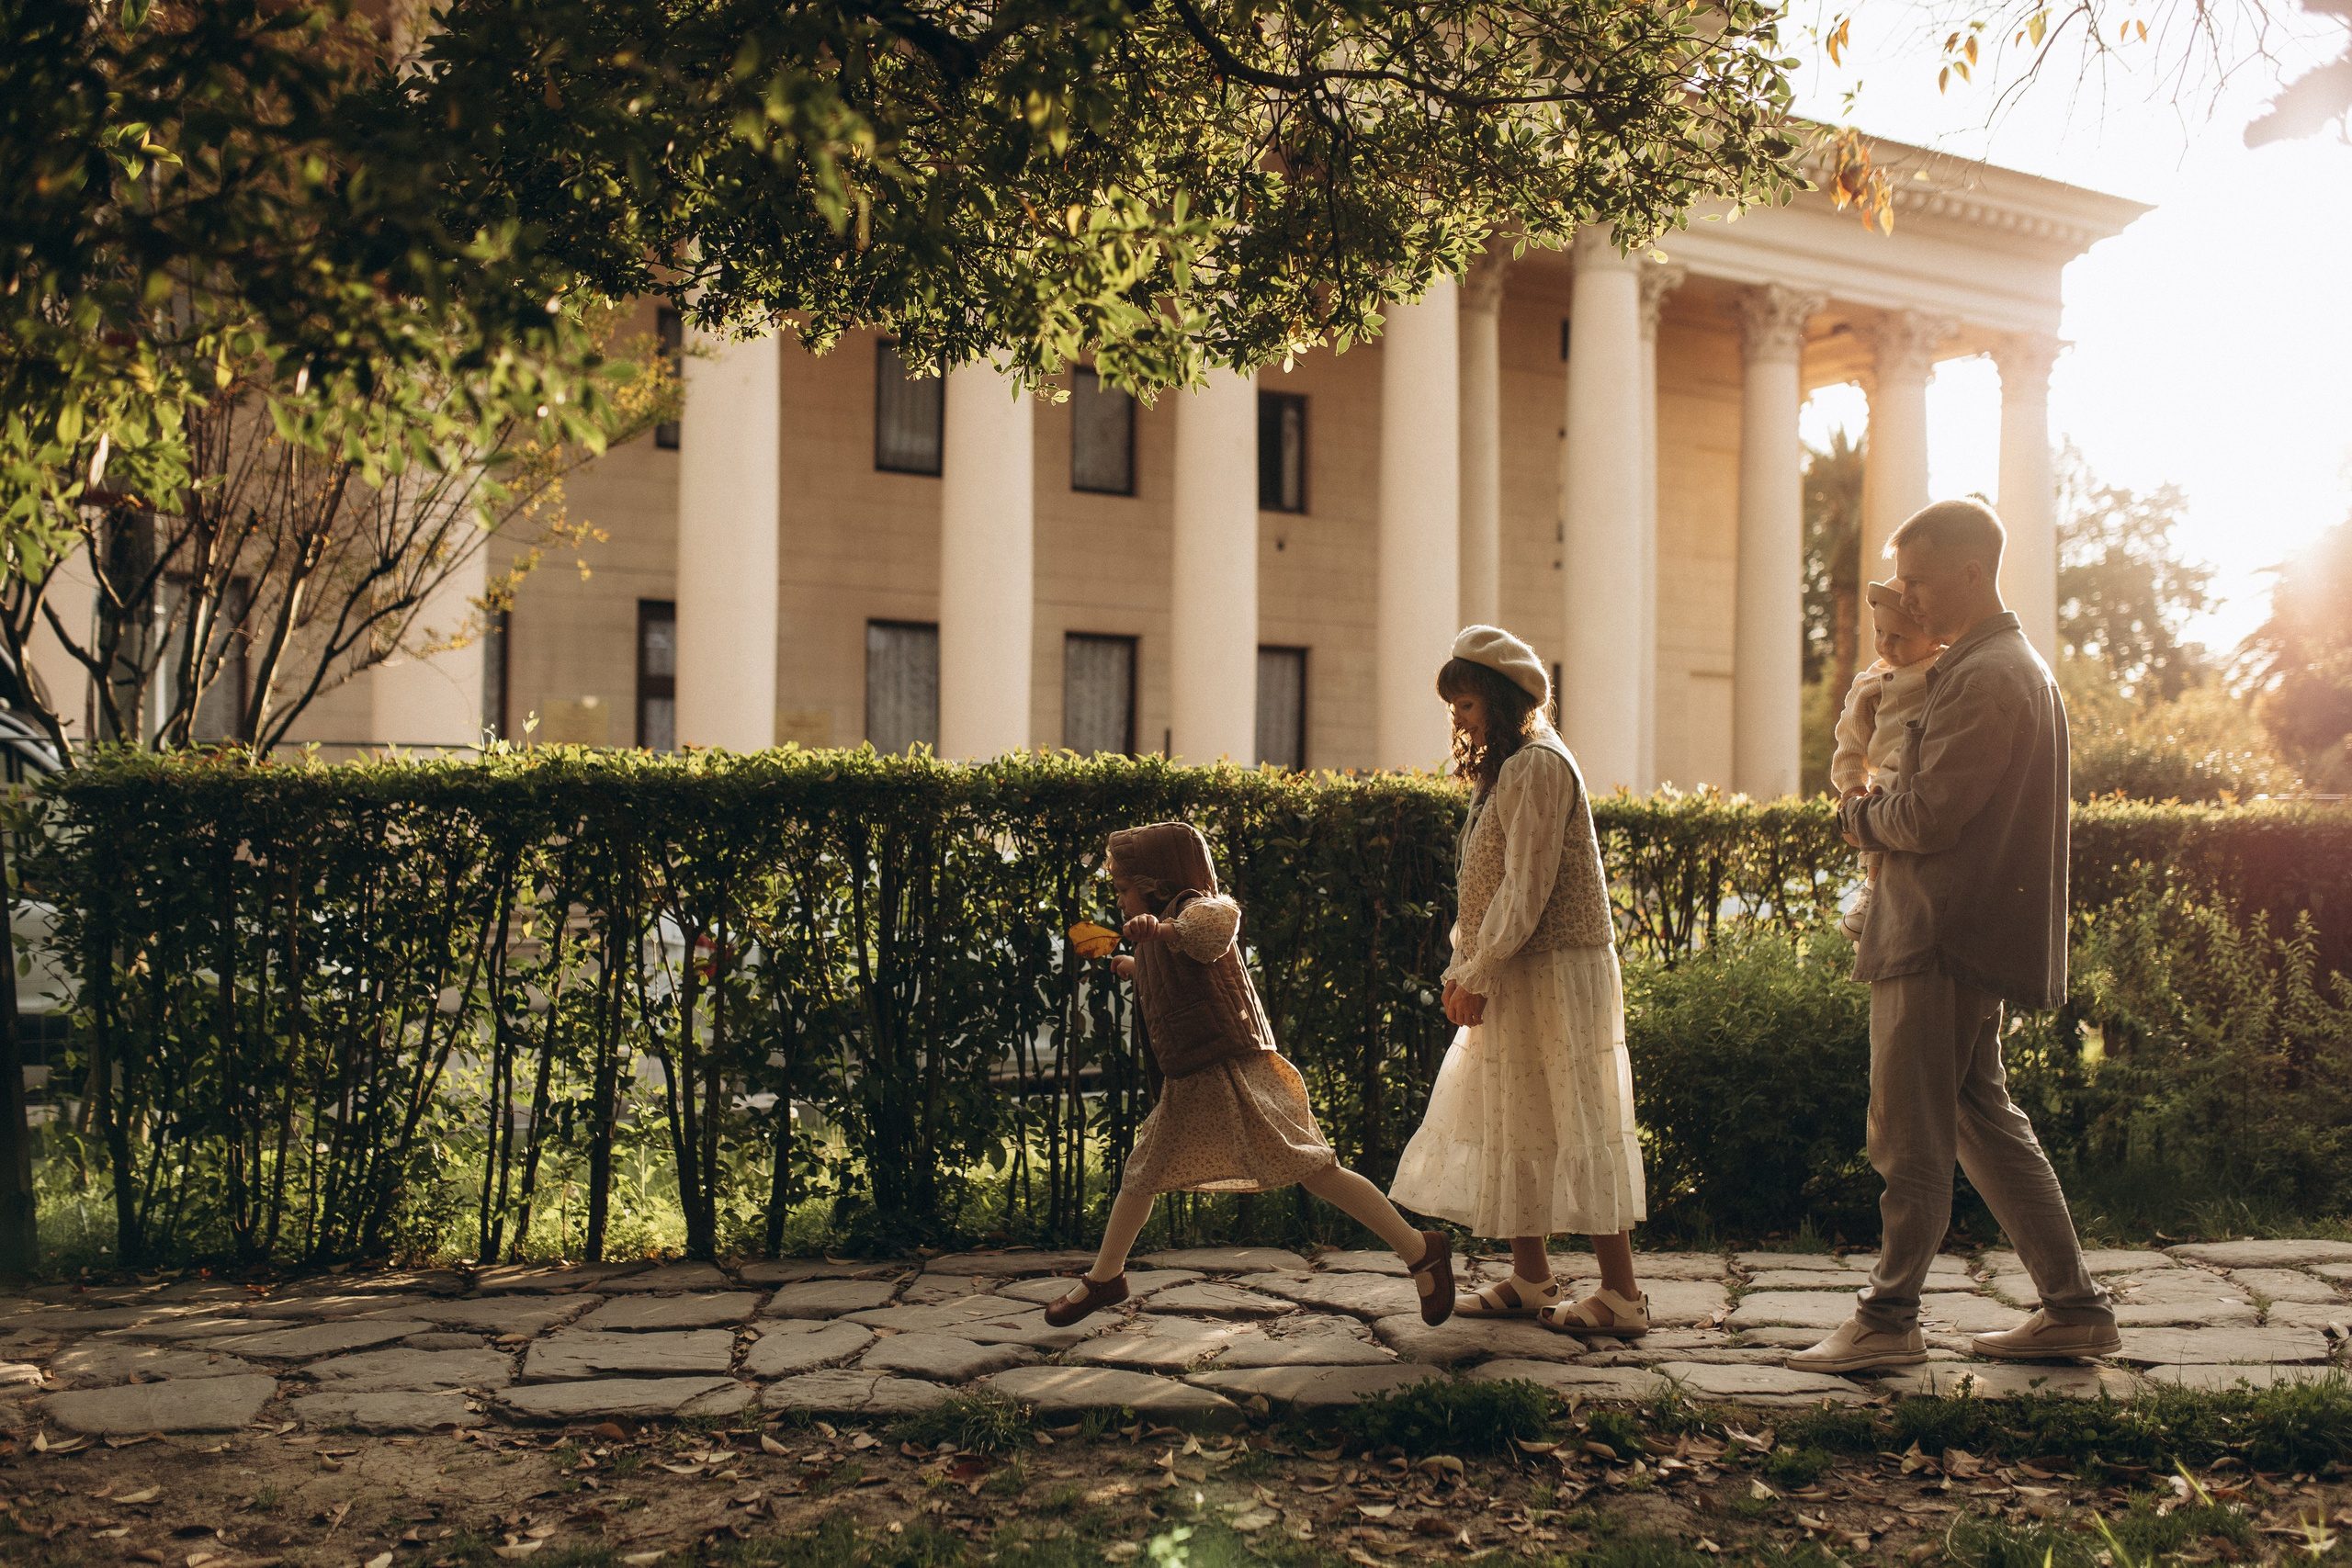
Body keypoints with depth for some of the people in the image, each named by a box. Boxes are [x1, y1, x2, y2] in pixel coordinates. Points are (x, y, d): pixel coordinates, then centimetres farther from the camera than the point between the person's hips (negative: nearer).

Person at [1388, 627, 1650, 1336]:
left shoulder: (1537, 767, -14)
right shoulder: (1506, 771, 17)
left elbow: (1525, 889, -19)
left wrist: (1478, 977, -17)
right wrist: (1462, 971, 10)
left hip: (1551, 972, -10)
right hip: (1514, 978, 10)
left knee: (1569, 1124, -6)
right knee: (1510, 1121, 13)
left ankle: (1622, 1294, -1)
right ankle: (1530, 1280, 22)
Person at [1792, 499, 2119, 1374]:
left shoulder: (1987, 678, -16)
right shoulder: (2014, 666, 19)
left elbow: (1929, 816, -20)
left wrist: (1859, 817, -2)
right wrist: (1881, 815, 5)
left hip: (1943, 941, -10)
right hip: (1973, 934, 10)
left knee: (1911, 1136, -4)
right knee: (1984, 1121, 14)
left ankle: (1888, 1318, 4)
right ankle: (2074, 1308, 19)